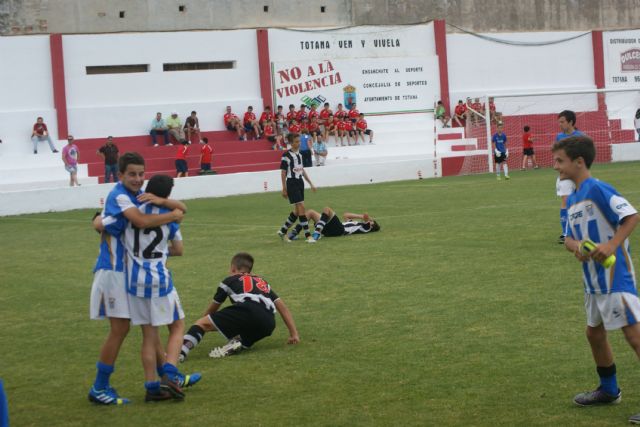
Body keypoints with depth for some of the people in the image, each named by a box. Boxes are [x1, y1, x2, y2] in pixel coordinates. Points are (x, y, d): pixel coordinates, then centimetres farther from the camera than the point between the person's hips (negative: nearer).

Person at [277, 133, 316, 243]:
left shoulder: (299, 154, 11)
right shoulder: (286, 156, -12)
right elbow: (283, 173, -10)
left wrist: (310, 184, 19)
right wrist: (284, 188, -11)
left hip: (300, 182, 8)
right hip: (292, 183, -8)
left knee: (297, 211, 10)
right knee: (301, 207, -13)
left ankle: (283, 230, 24)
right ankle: (308, 235, -13)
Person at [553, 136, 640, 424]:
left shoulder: (597, 189, -15)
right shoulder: (572, 200, 13)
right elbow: (569, 237, 16)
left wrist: (611, 246, -28)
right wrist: (575, 246, -7)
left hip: (615, 277, -10)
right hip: (593, 280, 10)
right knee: (594, 332, 19)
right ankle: (609, 390, 35)